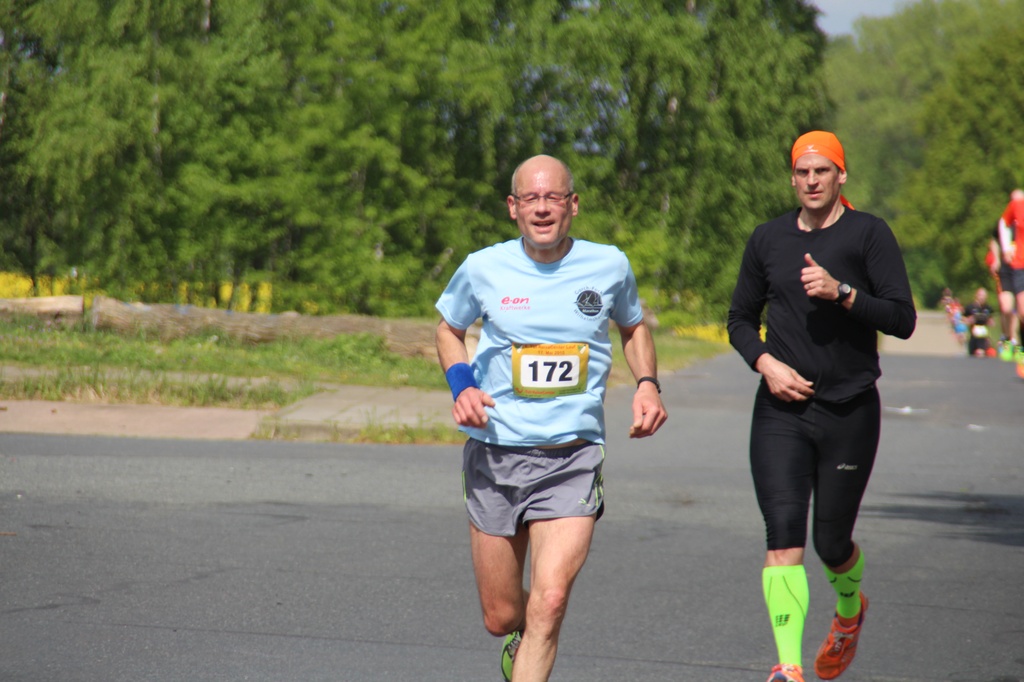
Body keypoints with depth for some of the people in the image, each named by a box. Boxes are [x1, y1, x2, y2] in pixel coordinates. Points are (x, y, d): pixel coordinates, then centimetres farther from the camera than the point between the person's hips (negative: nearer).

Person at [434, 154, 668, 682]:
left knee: (549, 601, -21)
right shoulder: (483, 270, -1)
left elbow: (633, 326, 22)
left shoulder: (608, 266, 1)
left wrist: (647, 384, 4)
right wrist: (461, 386, -2)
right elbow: (449, 330, 17)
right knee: (500, 618, 9)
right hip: (495, 454, 1)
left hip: (573, 457, -1)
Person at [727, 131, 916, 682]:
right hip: (781, 410, 2)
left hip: (850, 410, -2)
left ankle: (850, 608, 43)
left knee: (832, 543, 8)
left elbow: (902, 318, -8)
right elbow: (740, 319, 17)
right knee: (783, 535, -14)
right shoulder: (768, 240, 9)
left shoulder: (868, 234, -2)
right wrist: (766, 362, -2)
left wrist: (841, 292, -21)